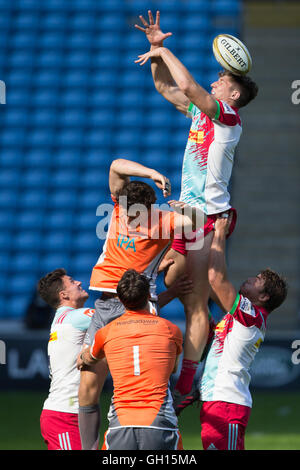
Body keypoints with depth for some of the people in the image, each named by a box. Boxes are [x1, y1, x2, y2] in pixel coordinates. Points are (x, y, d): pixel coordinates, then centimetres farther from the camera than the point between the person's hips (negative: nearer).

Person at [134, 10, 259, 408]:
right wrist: (157, 50, 12)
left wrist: (164, 51, -12)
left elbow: (188, 85, -25)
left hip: (209, 217, -9)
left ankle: (185, 386, -12)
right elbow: (166, 86, 25)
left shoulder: (228, 117, -11)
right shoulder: (201, 111, 14)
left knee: (196, 304, -10)